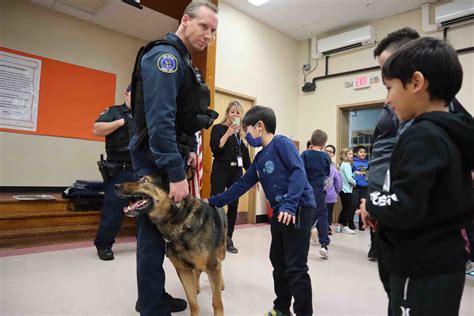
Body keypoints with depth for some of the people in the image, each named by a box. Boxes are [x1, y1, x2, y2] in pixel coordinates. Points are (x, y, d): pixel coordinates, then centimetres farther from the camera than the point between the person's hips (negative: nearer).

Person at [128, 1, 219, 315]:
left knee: (162, 231, 16)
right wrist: (176, 173, -26)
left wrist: (190, 148, 12)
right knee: (155, 234, -4)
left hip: (171, 157, 10)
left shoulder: (183, 61, 19)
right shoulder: (165, 55, -13)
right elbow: (160, 120, -24)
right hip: (158, 161, -10)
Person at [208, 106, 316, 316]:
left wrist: (289, 205, -28)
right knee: (278, 262, 16)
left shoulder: (281, 143, -8)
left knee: (295, 267, -4)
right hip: (279, 213, 9)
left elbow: (298, 172, -19)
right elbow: (241, 185, 18)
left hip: (299, 210, -9)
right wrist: (213, 202, 17)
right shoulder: (259, 159, 16)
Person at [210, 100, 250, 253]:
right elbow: (215, 149, -12)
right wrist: (228, 133, -19)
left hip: (236, 172, 5)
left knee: (234, 205, 6)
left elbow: (245, 155, 15)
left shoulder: (242, 132, 15)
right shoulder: (218, 128, 1)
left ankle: (228, 239, 16)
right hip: (220, 170, -5)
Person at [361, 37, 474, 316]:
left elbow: (405, 208, -29)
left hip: (422, 273, -9)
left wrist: (371, 205, -11)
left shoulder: (422, 136, -21)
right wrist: (381, 208, 6)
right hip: (444, 264, 9)